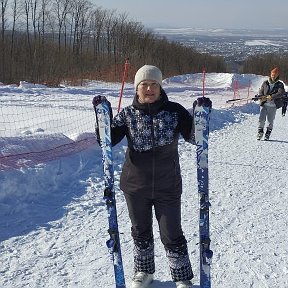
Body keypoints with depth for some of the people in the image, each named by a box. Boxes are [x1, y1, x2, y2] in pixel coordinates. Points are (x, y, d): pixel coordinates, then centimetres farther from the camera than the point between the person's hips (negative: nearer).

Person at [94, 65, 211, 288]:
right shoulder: (128, 114, -4)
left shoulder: (174, 111, -6)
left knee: (172, 234, 5)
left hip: (168, 186, -1)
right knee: (141, 232, 18)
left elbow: (193, 137, -8)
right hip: (135, 185, 2)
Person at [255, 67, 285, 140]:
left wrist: (271, 97, -26)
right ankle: (260, 132, 6)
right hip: (264, 104, 1)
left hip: (273, 105, -1)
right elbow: (261, 91, 9)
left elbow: (280, 93, -12)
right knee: (261, 119, -11)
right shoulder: (265, 83, 9)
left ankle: (268, 134, 17)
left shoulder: (280, 85, 3)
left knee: (270, 121, 1)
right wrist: (261, 97, -14)